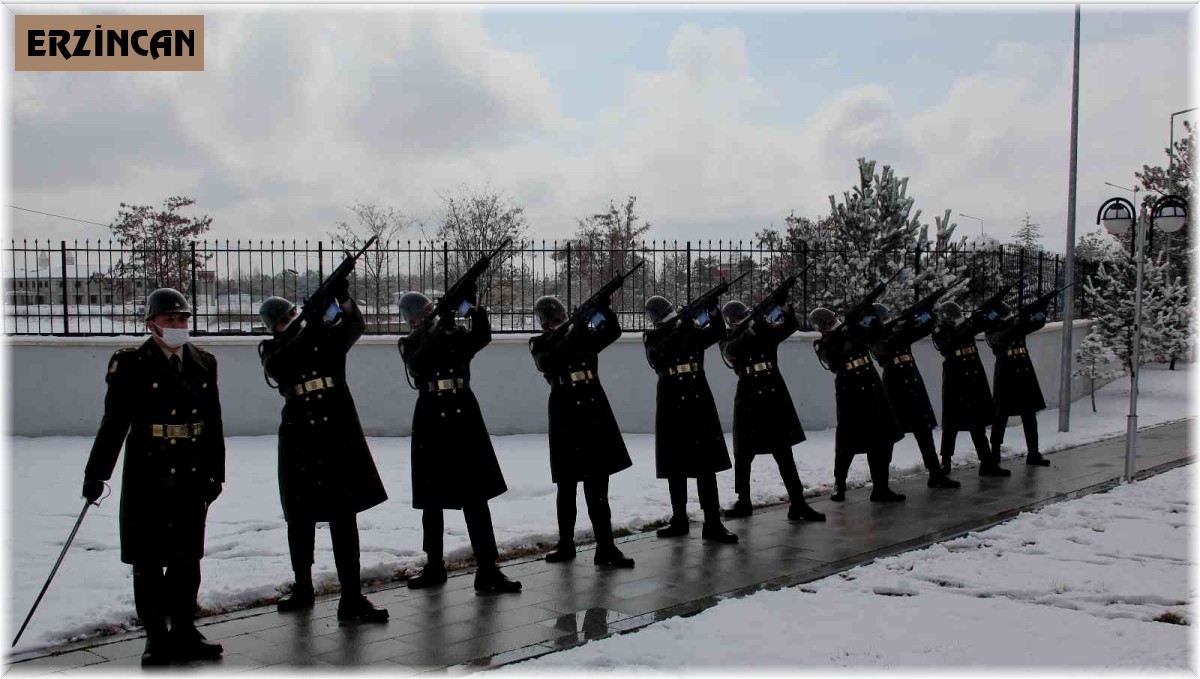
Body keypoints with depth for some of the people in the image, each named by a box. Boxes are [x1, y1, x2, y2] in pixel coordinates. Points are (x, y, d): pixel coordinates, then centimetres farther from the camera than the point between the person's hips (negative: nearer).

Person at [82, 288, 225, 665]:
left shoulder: (203, 364, 9)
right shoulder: (131, 365, -5)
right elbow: (114, 423, -5)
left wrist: (215, 471, 11)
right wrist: (96, 473, -6)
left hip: (192, 478, 4)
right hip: (147, 476, -4)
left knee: (187, 559, 11)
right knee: (149, 562, 4)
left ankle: (183, 631, 23)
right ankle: (156, 637, 15)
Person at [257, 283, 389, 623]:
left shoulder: (329, 336, 10)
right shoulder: (271, 349, 9)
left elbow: (354, 326, -9)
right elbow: (279, 368, -12)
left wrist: (343, 299, -26)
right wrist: (309, 332, -21)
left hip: (338, 431, -1)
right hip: (299, 436, 1)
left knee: (344, 513, -5)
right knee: (301, 516, 11)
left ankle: (351, 599, -6)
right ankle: (302, 587, 30)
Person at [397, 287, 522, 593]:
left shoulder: (457, 335, 10)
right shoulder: (410, 343, 6)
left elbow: (482, 337, -10)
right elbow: (419, 365, -15)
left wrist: (473, 308, -24)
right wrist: (439, 327, -21)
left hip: (463, 415, 0)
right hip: (432, 419, 0)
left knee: (476, 495, -4)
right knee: (432, 498, 8)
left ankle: (487, 570, -6)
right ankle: (434, 566, 22)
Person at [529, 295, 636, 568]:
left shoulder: (584, 335, 10)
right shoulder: (540, 344, 3)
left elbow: (613, 332, -2)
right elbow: (548, 363, -16)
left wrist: (604, 309, -18)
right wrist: (572, 335, -22)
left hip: (593, 409, 1)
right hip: (565, 414, -1)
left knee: (598, 483, -1)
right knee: (566, 484, 8)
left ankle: (606, 548, -1)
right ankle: (566, 544, 21)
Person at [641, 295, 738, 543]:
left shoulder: (692, 331, 8)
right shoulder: (652, 337, 4)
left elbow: (719, 333, -3)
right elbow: (656, 356, -16)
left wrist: (713, 311, -19)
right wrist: (680, 330, -21)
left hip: (698, 399, 0)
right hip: (671, 402, 0)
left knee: (706, 462, -4)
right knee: (674, 464, 6)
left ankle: (712, 523, -5)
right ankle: (679, 519, 18)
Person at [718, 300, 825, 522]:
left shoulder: (766, 331, 9)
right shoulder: (729, 341, 2)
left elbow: (790, 327, -2)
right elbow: (733, 350, -19)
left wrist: (786, 310, -21)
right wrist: (751, 329, -30)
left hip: (775, 395, 1)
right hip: (749, 399, -1)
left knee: (784, 453, 1)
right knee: (743, 454, 7)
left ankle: (798, 505, 0)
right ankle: (743, 502, 23)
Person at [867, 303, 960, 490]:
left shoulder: (898, 331, 12)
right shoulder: (875, 341, -5)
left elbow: (923, 330, 10)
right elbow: (889, 346, -26)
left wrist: (929, 318, -10)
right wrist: (905, 326, -29)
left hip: (913, 384, 6)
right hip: (895, 387, -6)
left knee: (925, 430, 8)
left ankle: (936, 474, 14)